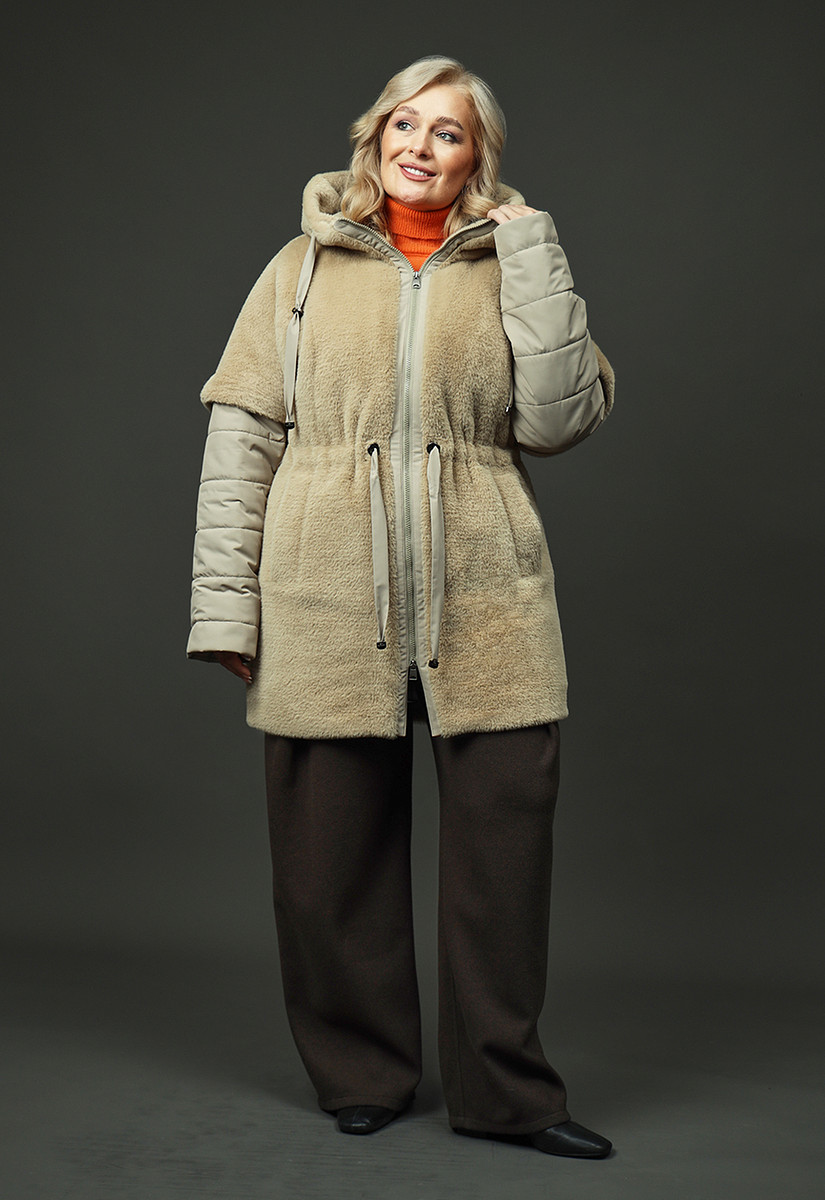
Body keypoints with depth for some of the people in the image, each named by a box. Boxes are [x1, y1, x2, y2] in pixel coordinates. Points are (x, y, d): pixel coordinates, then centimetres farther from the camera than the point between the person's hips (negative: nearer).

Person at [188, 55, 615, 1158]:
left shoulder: (511, 265, 12)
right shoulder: (305, 268, 11)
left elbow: (558, 418, -2)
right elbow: (241, 433, 6)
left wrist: (533, 255, -3)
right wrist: (224, 600, -2)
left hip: (484, 602, 0)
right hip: (328, 600, 0)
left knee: (505, 835, 0)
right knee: (331, 851, 5)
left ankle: (504, 1089, 16)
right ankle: (363, 1074, 25)